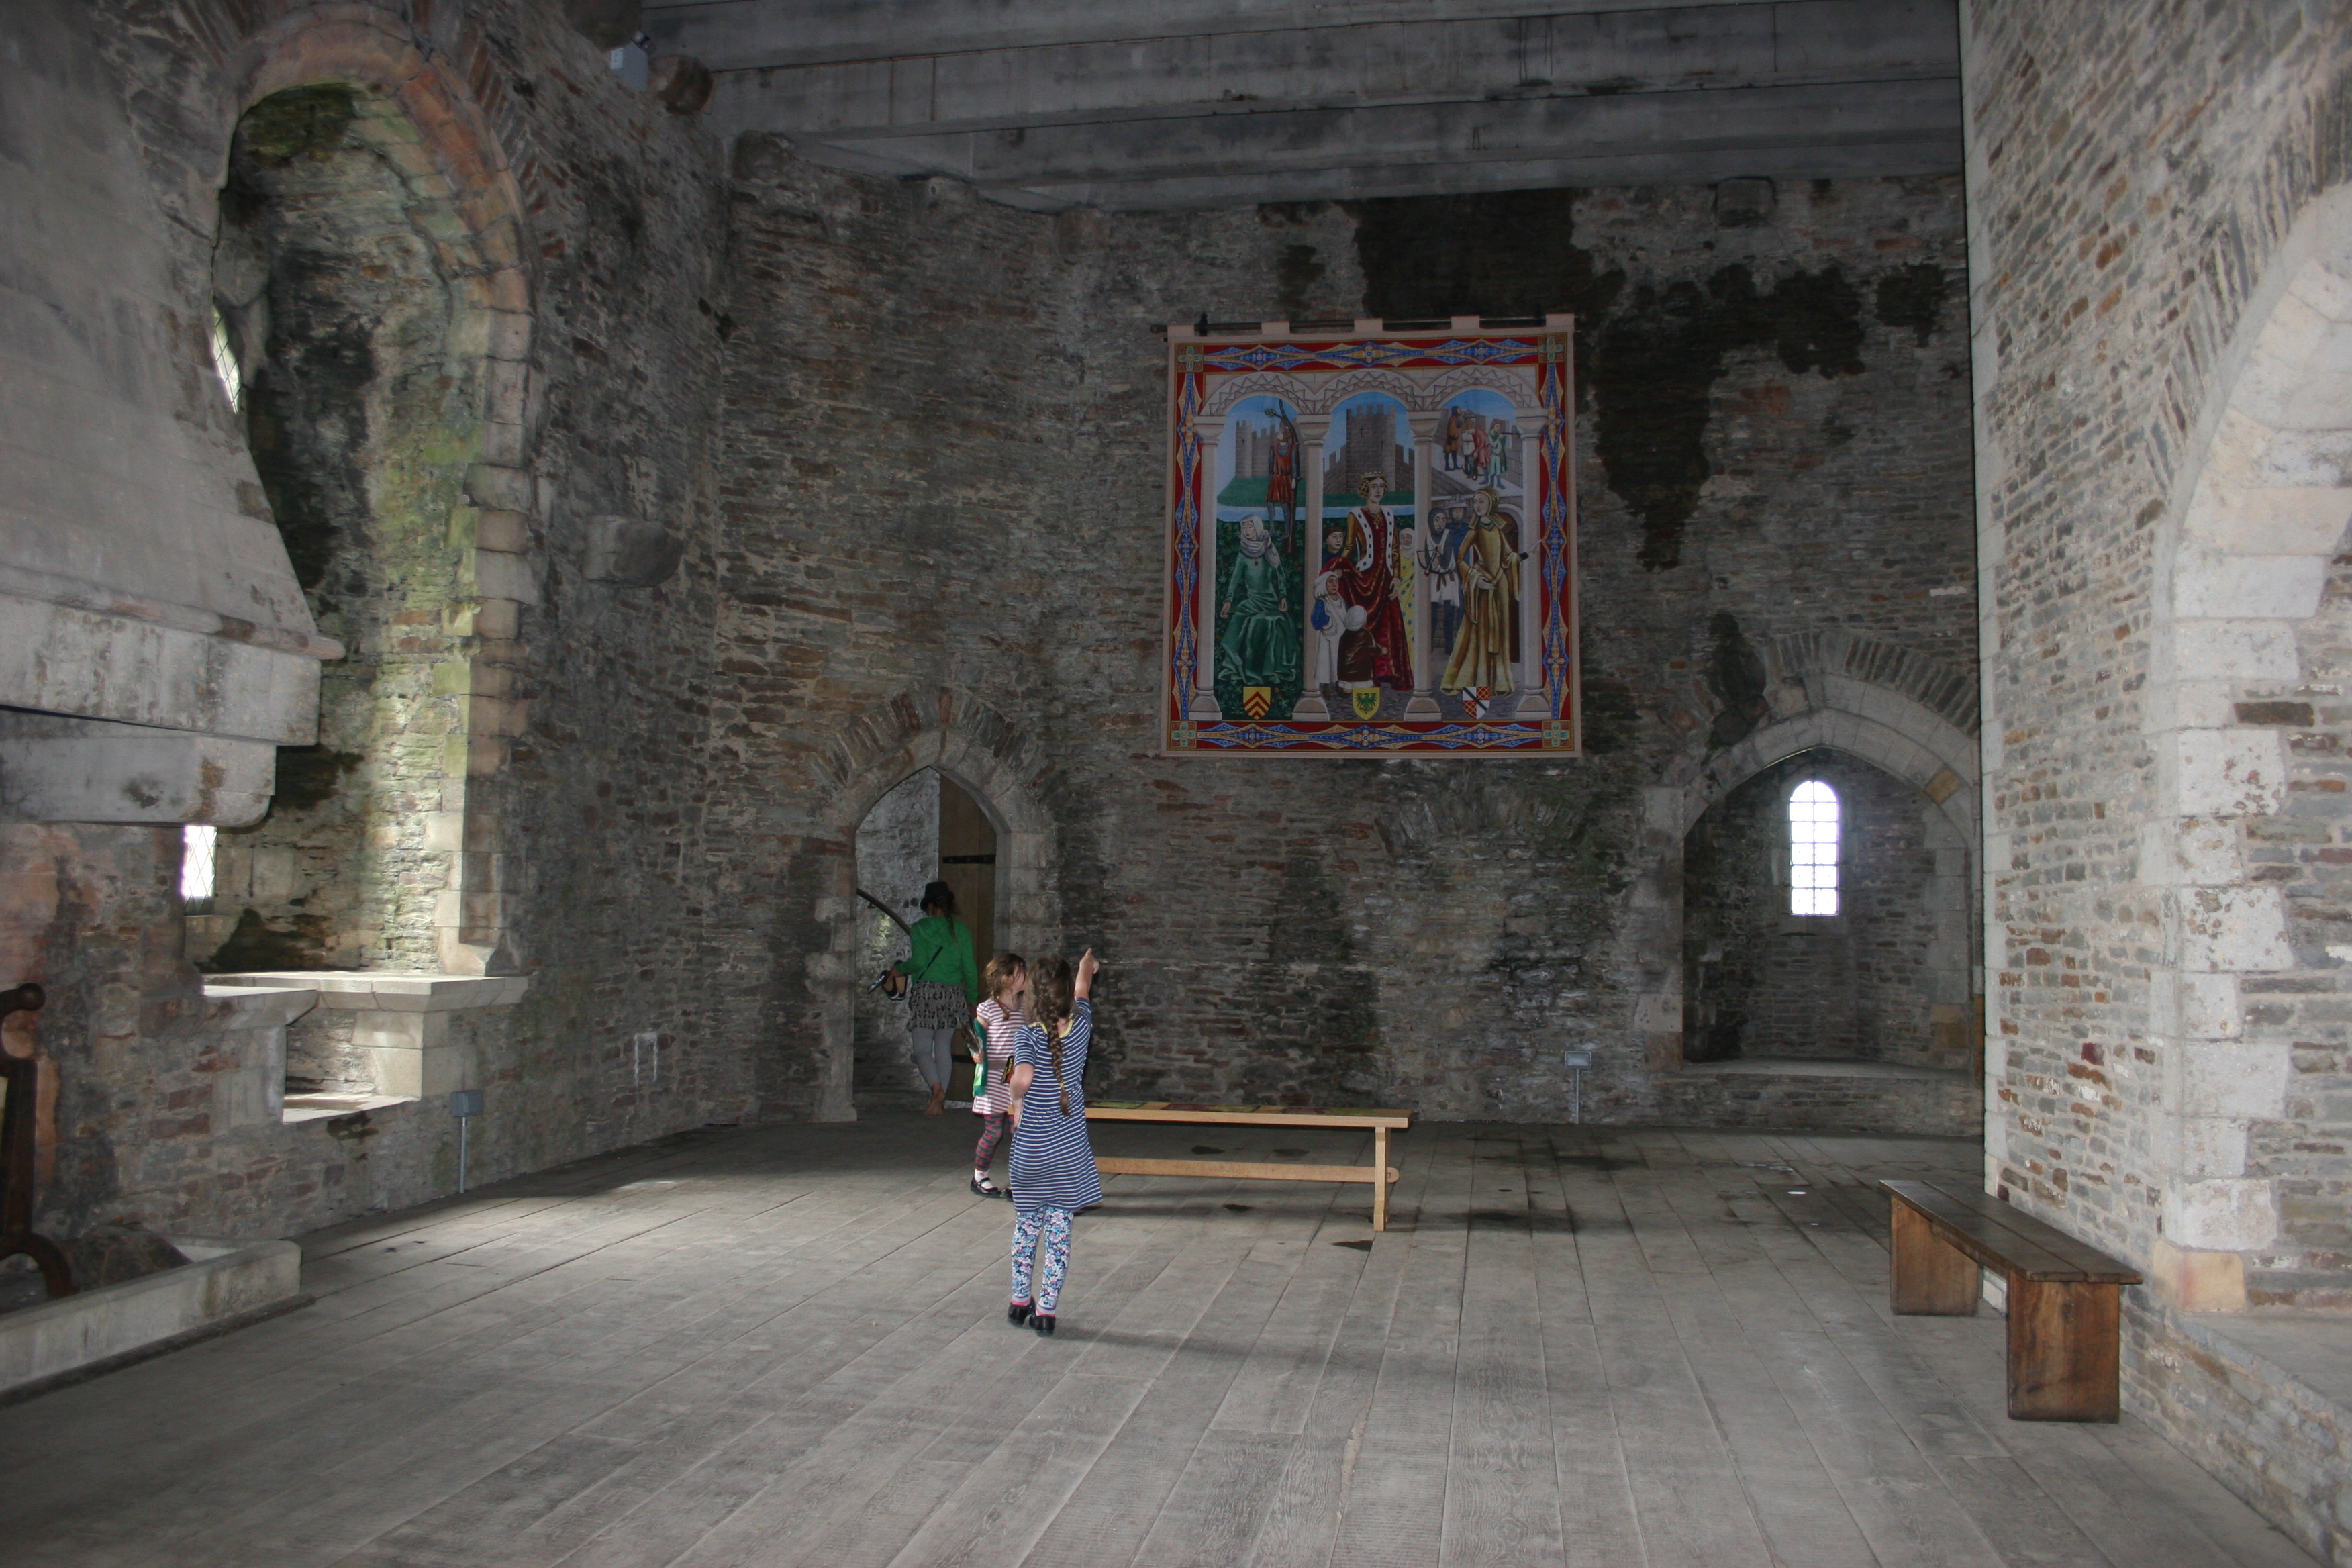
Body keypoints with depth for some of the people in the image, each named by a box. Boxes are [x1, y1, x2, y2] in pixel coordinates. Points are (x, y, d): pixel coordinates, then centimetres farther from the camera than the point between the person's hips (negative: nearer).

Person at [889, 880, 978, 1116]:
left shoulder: (920, 928, -2)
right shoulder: (962, 930, 7)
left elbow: (919, 962, -12)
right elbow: (970, 968, 5)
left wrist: (899, 969, 8)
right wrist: (972, 999, 15)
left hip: (926, 992, -3)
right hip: (953, 994, 3)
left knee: (922, 1048, 1)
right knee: (944, 1048, 10)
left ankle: (937, 1088, -23)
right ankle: (940, 1102, 9)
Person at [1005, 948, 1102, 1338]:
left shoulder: (1029, 1036, -12)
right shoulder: (1081, 1025, -3)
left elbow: (1022, 1077, -32)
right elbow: (1082, 992, 19)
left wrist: (1016, 1099, -10)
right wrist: (1087, 967, 40)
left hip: (1030, 1149, -1)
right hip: (1070, 1148, 1)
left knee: (1027, 1225, 15)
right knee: (1059, 1228, 5)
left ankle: (1020, 1302, 25)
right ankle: (1046, 1310, 7)